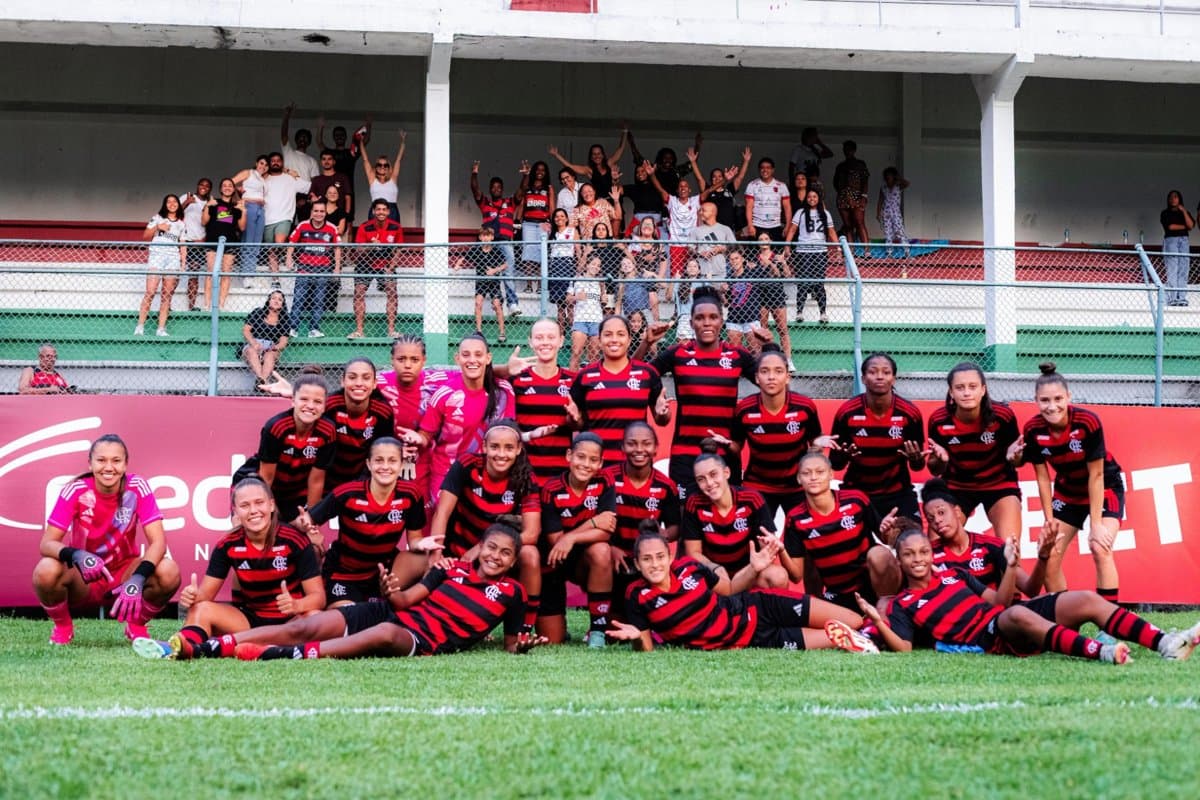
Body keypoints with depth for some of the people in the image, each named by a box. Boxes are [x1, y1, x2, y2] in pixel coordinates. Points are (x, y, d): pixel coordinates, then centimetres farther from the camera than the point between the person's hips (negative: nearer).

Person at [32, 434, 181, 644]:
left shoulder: (137, 487, -13)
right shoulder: (76, 490, -15)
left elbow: (158, 541, -19)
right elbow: (47, 543, -20)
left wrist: (138, 578, -38)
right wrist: (76, 556, -42)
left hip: (124, 573, 1)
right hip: (82, 579, -1)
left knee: (168, 572, -29)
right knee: (46, 571, -33)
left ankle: (137, 625, 2)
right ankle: (62, 626, 0)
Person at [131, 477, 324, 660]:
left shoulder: (295, 540, -12)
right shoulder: (228, 545, -3)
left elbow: (318, 596, -14)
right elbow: (206, 593, -1)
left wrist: (296, 605, -36)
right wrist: (194, 596, -26)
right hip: (249, 618, 4)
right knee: (201, 610, -17)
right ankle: (180, 646, -53)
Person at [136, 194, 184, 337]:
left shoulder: (181, 224, 17)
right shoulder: (157, 218, 11)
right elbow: (145, 236, 6)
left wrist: (183, 262, 6)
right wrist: (157, 227, -9)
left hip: (173, 259, 3)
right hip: (156, 255, -3)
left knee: (167, 295, -2)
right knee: (150, 292, -12)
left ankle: (161, 328, 0)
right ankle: (140, 326, -11)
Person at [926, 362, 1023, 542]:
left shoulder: (1003, 415, -22)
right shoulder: (938, 421, -19)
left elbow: (1016, 461, -6)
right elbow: (936, 471, -6)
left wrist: (1013, 456, -29)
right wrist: (940, 459, -28)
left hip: (1000, 484, -1)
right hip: (956, 486, 1)